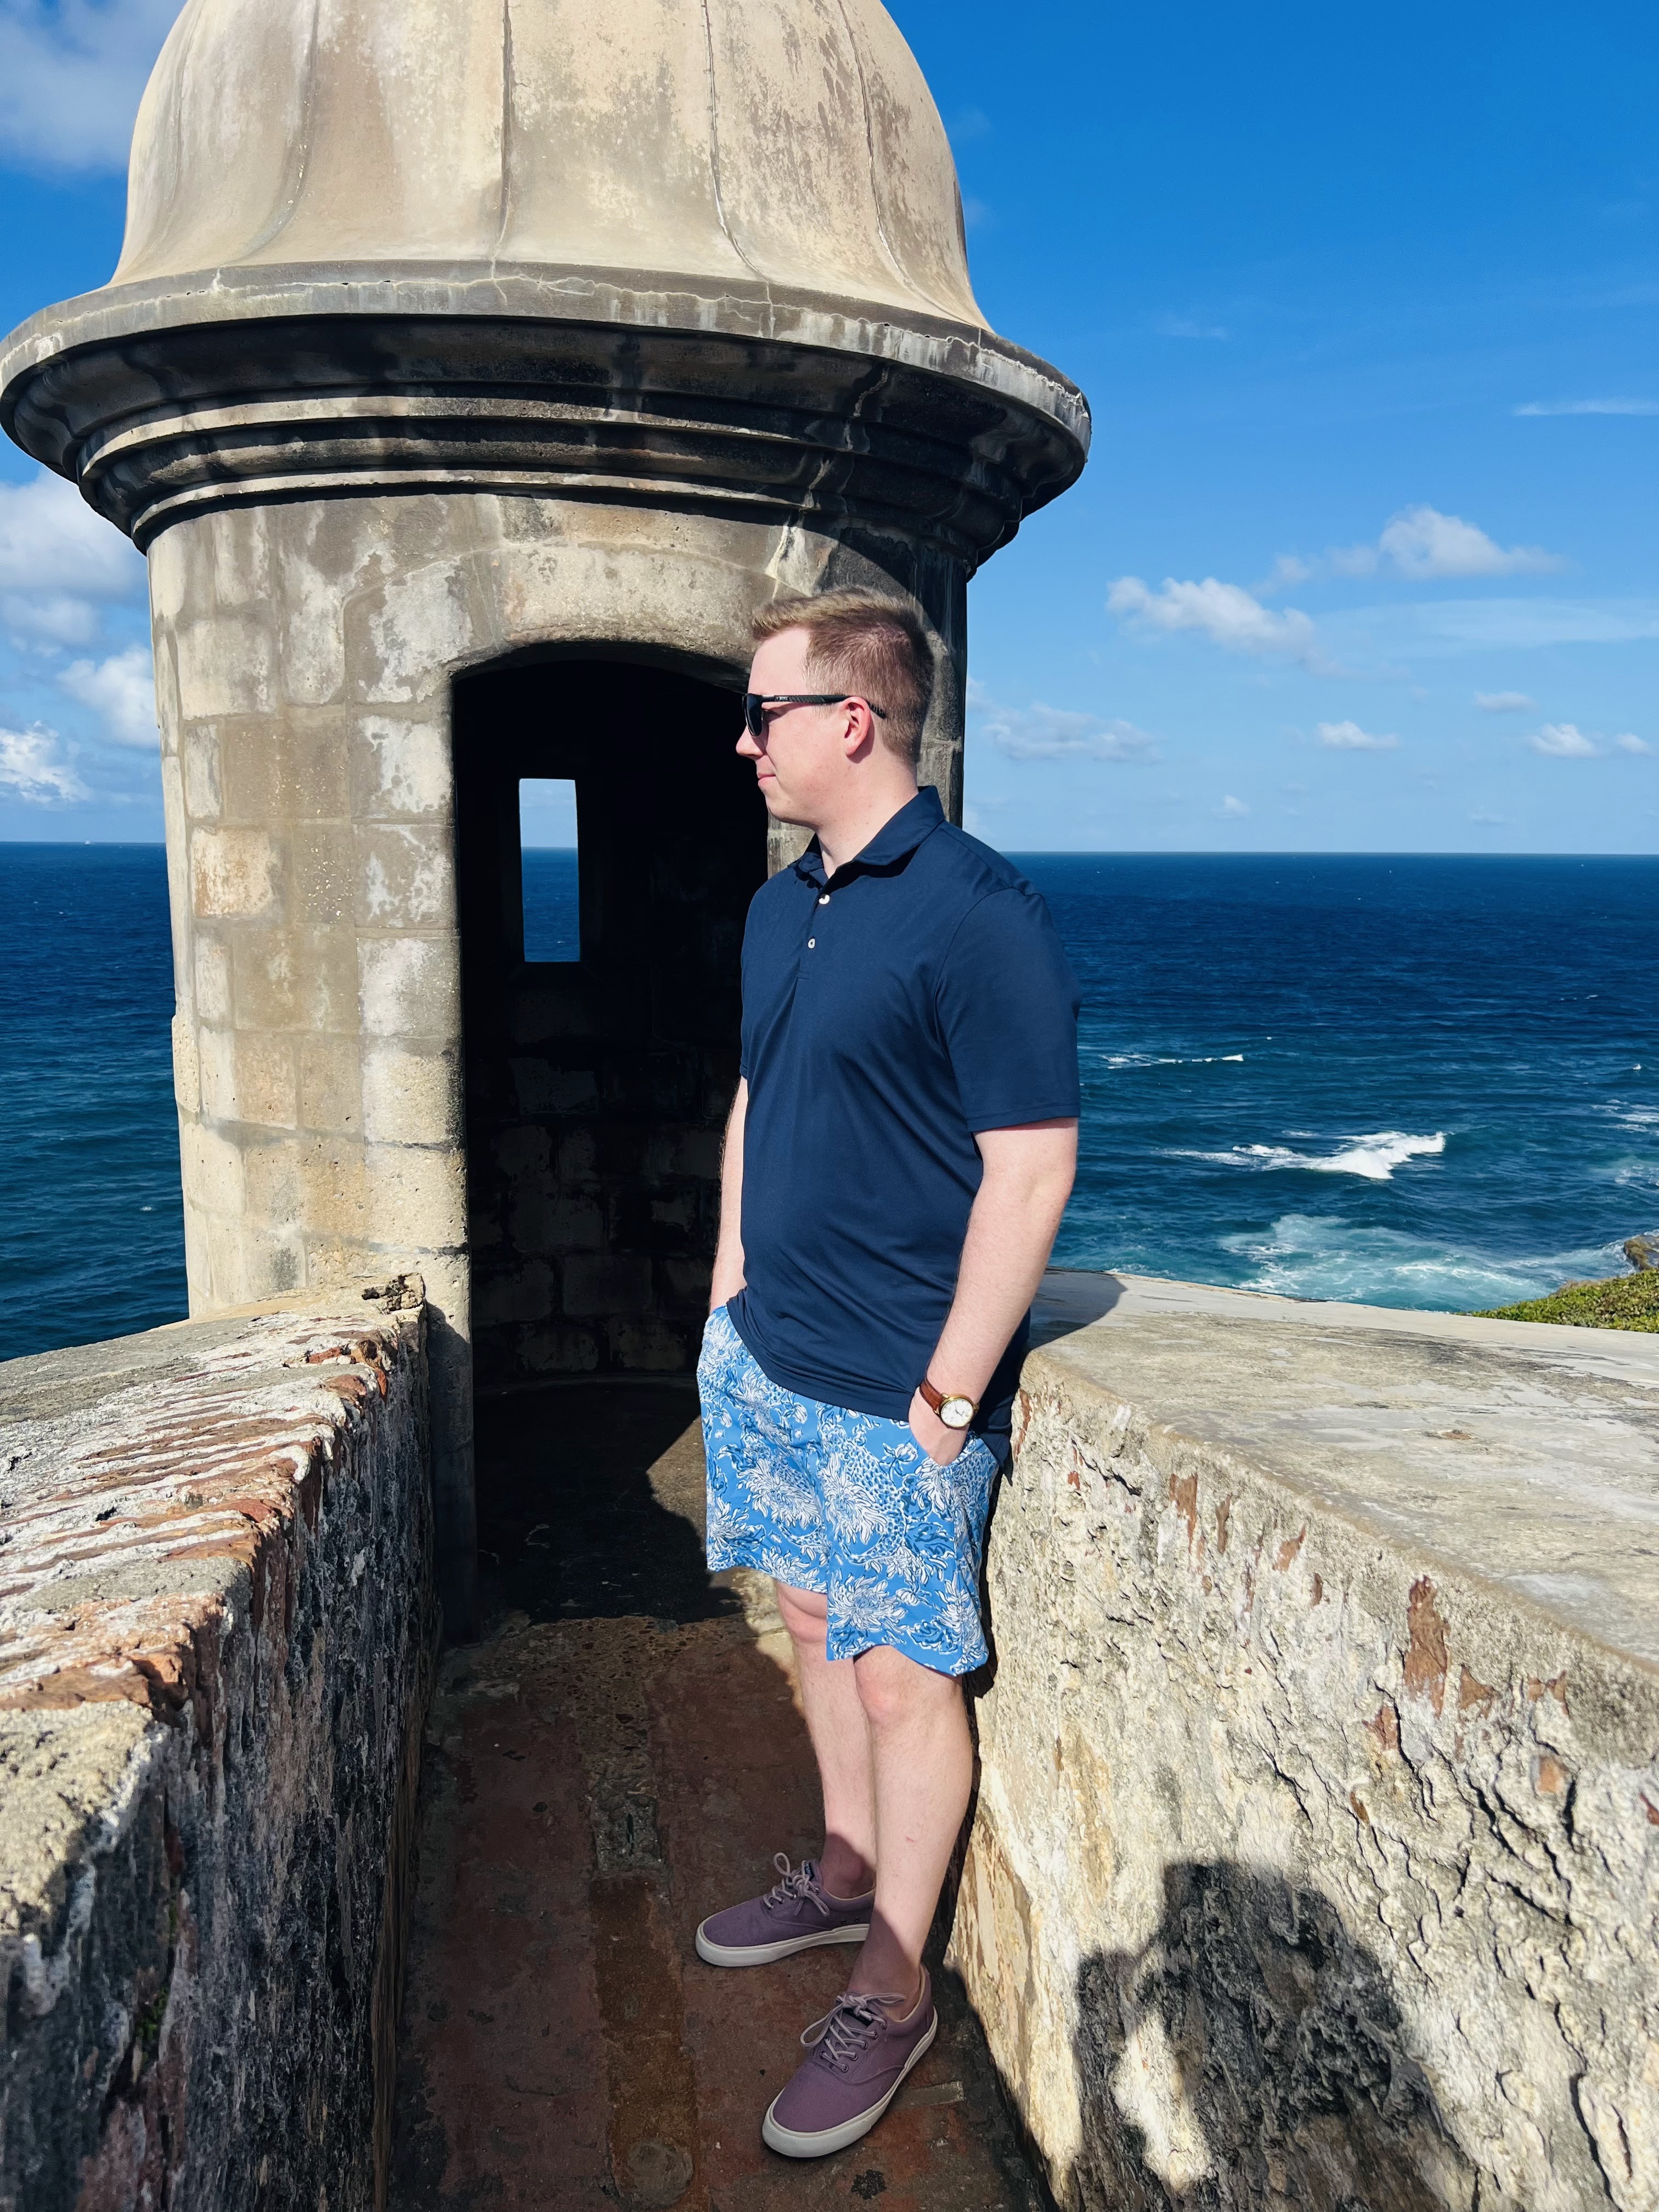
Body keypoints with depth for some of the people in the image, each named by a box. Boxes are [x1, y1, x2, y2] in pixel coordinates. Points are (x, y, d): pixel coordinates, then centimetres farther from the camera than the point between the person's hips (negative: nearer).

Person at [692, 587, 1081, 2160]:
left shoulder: (978, 914, -18)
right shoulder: (780, 908, 9)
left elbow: (1031, 1167, -19)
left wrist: (948, 1394, -18)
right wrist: (729, 1287, 14)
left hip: (894, 1388, -8)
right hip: (765, 1353, 8)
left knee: (904, 1673, 6)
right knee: (817, 1621, 20)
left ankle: (893, 1993, 25)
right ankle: (847, 1872, 42)